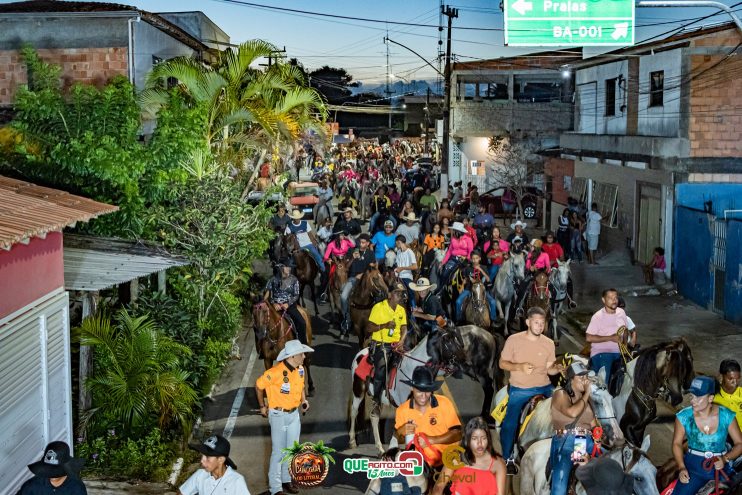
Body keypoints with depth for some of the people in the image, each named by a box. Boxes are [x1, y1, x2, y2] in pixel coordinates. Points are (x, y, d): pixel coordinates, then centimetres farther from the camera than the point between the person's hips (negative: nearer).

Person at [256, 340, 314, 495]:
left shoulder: (300, 369, -4)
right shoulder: (276, 372, -25)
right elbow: (259, 385, -12)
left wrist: (304, 400, -1)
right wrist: (262, 406, -3)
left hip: (294, 414, 7)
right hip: (278, 415, -7)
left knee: (292, 449, 16)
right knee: (278, 452, -1)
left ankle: (286, 479, 33)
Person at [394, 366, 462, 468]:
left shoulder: (444, 403, -4)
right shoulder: (402, 410, 1)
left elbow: (457, 434, -6)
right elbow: (399, 442, 10)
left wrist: (432, 440, -17)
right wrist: (401, 433, -12)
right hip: (421, 462, 3)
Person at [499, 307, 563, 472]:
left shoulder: (549, 343, 0)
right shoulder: (514, 340, -8)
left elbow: (549, 369, 5)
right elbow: (502, 363, -4)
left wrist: (558, 368, -19)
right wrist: (519, 367, -22)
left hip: (544, 390, 2)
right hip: (519, 391, -2)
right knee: (510, 424, -6)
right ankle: (507, 458, 13)